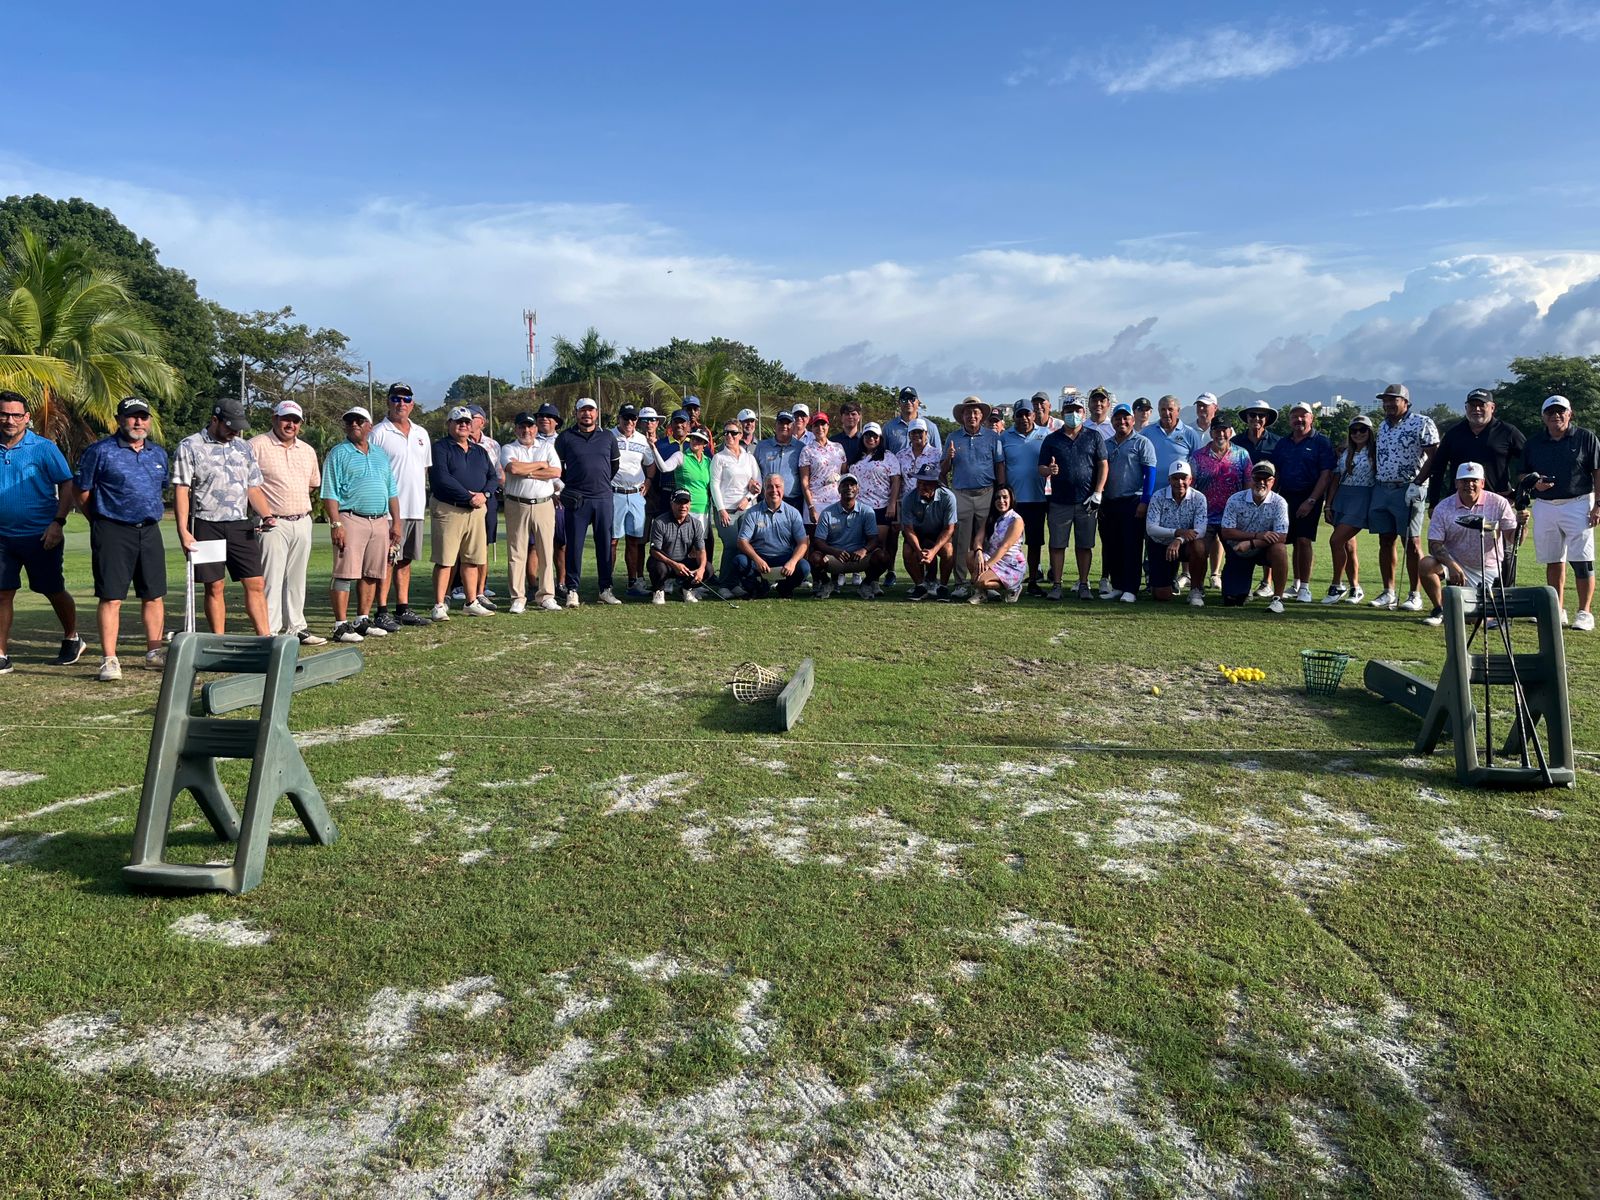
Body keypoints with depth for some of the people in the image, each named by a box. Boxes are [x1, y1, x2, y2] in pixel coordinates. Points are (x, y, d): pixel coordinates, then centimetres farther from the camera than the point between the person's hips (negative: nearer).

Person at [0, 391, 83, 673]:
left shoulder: (43, 448, -6)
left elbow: (67, 485, -7)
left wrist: (58, 522, -15)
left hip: (41, 536, -3)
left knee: (54, 591, 8)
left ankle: (72, 639, 29)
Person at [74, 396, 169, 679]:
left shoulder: (158, 454, 13)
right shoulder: (100, 451, -4)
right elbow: (80, 490, 0)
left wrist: (153, 515, 16)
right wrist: (101, 521, 3)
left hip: (150, 531, 5)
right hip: (113, 531, -5)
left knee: (154, 595, 9)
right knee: (111, 597, -4)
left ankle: (154, 652, 20)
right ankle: (109, 660, 0)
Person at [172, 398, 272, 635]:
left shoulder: (243, 448, 15)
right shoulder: (190, 447, 0)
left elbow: (253, 489, 17)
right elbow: (181, 490, -5)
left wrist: (267, 515, -1)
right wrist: (183, 531, -13)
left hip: (241, 526, 4)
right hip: (206, 525, -4)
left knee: (255, 584, -2)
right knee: (214, 587, 2)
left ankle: (265, 638, 0)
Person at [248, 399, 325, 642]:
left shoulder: (308, 451, 16)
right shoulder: (257, 445, -4)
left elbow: (314, 483, 27)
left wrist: (293, 497, 14)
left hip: (303, 523, 6)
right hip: (273, 524, -6)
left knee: (297, 580, 12)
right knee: (271, 580, -7)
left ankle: (295, 627, 20)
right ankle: (269, 632, -5)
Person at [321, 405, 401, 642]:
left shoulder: (380, 455, 19)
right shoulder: (338, 454, 1)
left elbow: (392, 492, 21)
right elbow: (330, 493, -5)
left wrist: (396, 522, 14)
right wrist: (336, 524, -15)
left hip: (380, 522, 6)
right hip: (351, 520, -6)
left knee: (372, 575, 9)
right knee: (345, 575, -7)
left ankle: (362, 620, 19)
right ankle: (341, 625, -6)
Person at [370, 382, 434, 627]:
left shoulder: (421, 434, 17)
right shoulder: (378, 433, -4)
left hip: (416, 508, 6)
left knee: (405, 560, 11)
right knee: (387, 560, -7)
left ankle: (403, 608, 17)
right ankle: (382, 612, -5)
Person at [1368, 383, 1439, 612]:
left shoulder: (1422, 424, -5)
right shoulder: (1383, 426, 17)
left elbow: (1434, 456, -11)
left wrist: (1416, 484, -17)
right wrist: (1376, 484, 14)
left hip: (1408, 491, -7)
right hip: (1381, 490, 7)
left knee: (1412, 543, -5)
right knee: (1386, 541, 7)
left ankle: (1415, 596, 0)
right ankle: (1388, 593, 12)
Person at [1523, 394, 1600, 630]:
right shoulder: (1534, 443, 11)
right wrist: (1534, 483, -5)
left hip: (1578, 505, -4)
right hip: (1544, 506, 4)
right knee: (1553, 562, 10)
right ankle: (1557, 610, 18)